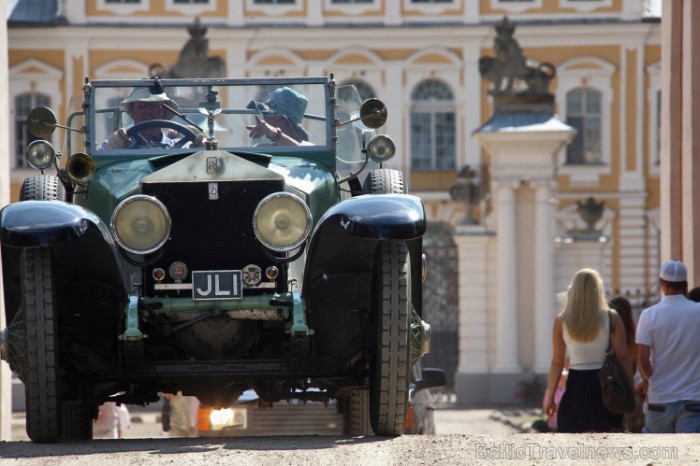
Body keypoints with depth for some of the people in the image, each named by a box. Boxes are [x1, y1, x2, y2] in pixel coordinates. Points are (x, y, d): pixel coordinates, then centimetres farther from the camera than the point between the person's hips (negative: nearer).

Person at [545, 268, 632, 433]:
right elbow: (622, 357, -3)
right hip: (605, 387, -1)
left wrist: (550, 396, 9)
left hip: (576, 388, 1)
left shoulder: (561, 321, 1)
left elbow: (557, 362, 2)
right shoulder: (612, 318, -2)